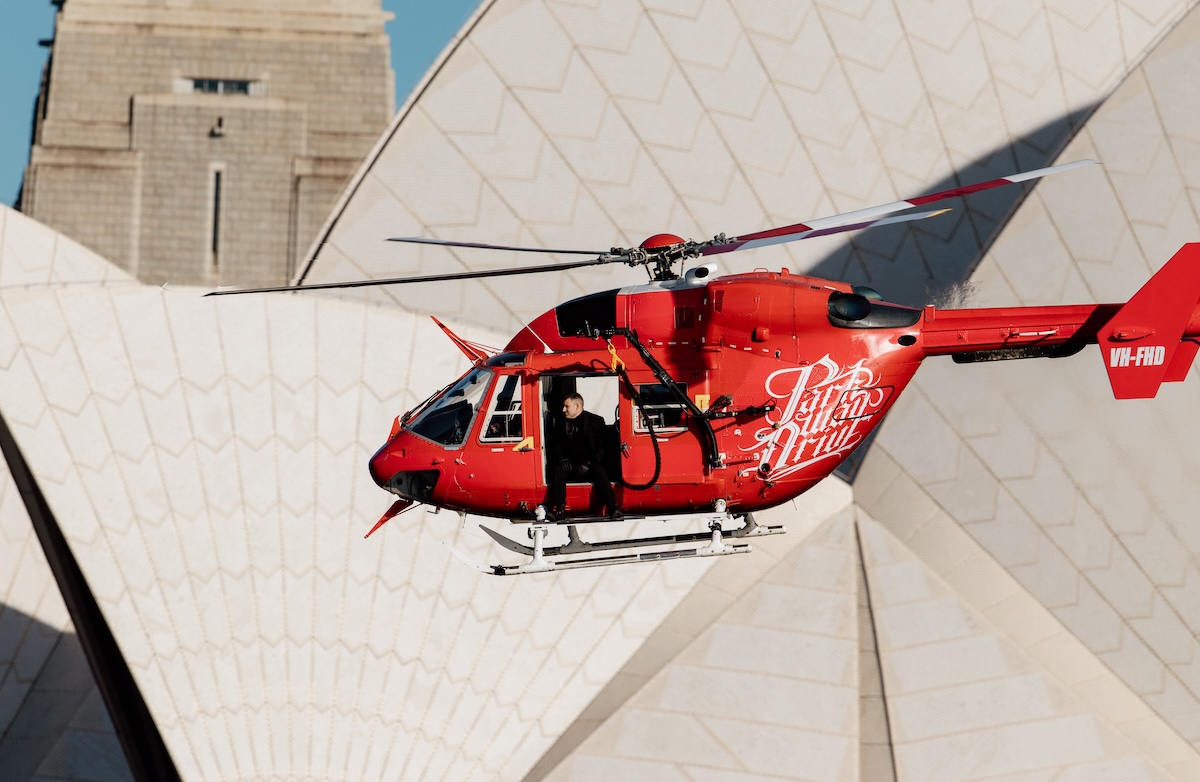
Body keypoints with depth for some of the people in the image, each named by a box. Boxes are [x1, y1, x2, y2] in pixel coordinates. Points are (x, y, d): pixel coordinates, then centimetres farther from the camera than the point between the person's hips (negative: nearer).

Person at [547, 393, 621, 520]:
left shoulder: (595, 421, 0)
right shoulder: (561, 423, 11)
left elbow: (602, 446, -4)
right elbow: (554, 444, 10)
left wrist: (590, 463, -16)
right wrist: (561, 458, -10)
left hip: (590, 463, -2)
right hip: (569, 464, 2)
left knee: (599, 471, -33)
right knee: (558, 470, -29)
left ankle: (612, 508, -40)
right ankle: (560, 509, -34)